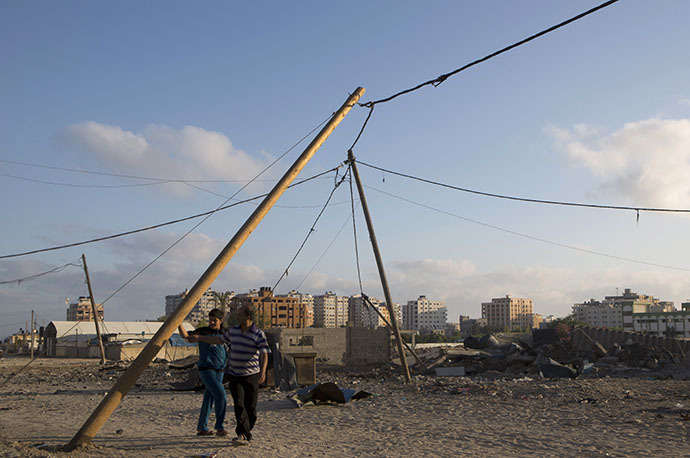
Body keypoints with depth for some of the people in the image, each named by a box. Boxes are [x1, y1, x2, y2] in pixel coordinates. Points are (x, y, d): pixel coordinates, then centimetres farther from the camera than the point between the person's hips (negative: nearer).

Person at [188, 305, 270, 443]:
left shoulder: (259, 334, -9)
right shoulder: (233, 330, 7)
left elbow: (264, 354, -17)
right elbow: (219, 340, 23)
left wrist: (263, 371, -33)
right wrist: (199, 338, 24)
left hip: (251, 375, -3)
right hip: (234, 375, 3)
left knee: (251, 406, 3)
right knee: (239, 404, -13)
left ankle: (246, 432, 23)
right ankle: (243, 433, -13)